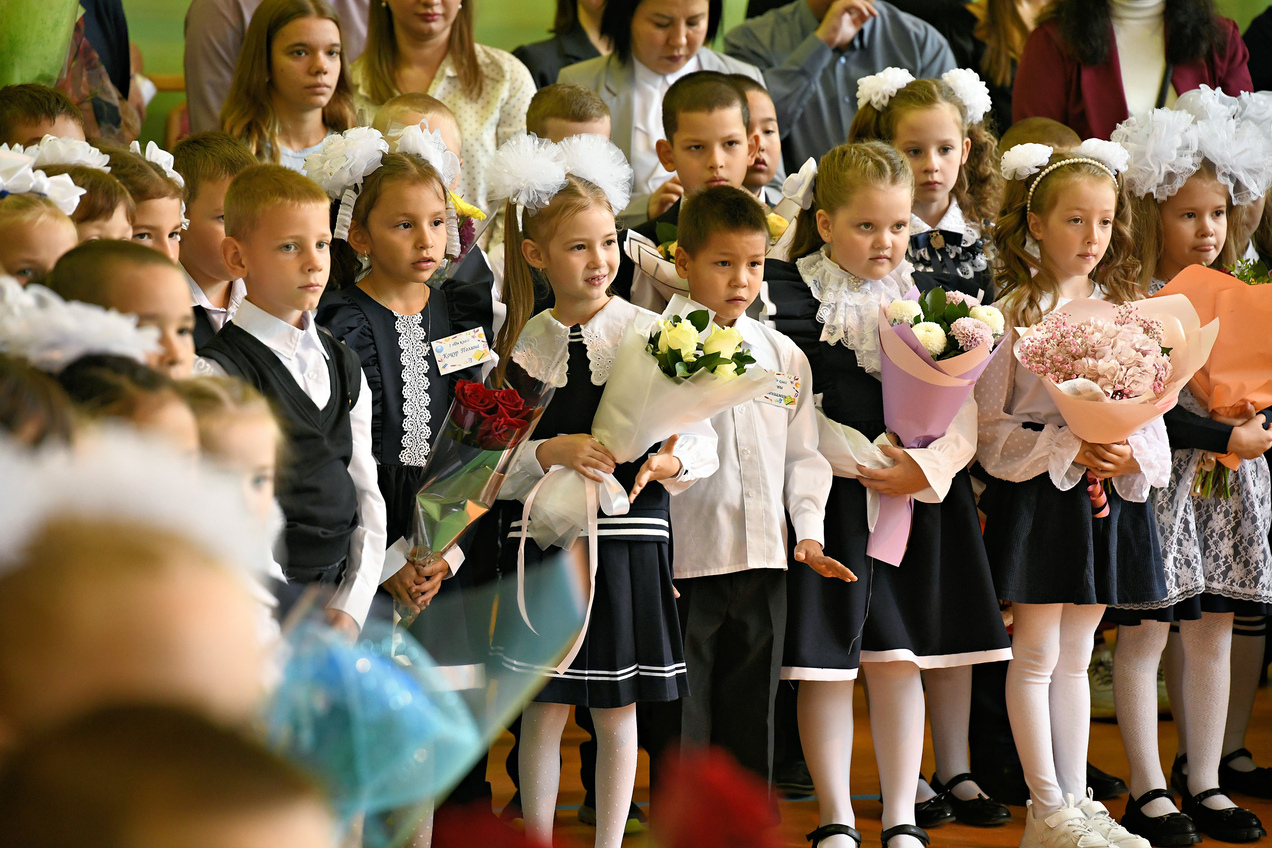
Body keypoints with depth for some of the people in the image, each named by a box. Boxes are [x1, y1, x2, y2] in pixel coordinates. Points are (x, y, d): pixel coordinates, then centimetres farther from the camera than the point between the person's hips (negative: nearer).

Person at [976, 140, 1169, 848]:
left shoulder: (1126, 309, 6)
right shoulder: (1014, 312, -8)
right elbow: (988, 423, -9)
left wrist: (1133, 454, -12)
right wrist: (1067, 450, -19)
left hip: (1109, 494, 4)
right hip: (1037, 492, -4)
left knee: (1076, 657, 13)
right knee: (1036, 655, 1)